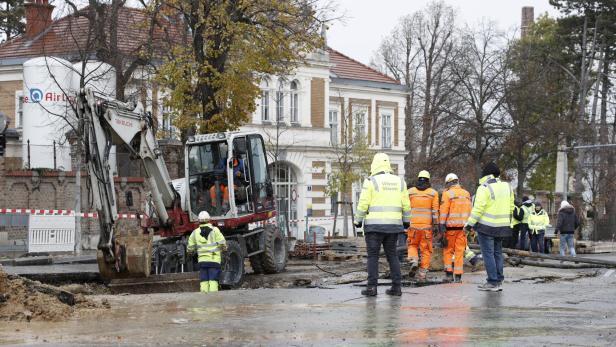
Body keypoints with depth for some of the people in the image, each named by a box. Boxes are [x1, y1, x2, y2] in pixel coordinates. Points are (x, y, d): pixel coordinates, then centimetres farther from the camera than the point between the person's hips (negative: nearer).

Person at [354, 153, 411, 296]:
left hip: (374, 225, -4)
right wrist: (406, 220, 20)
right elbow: (405, 205, 8)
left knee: (373, 255, 1)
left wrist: (358, 220, 3)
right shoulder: (399, 182, 6)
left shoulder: (371, 182, -7)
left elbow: (363, 204, -9)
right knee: (392, 254, 11)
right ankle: (396, 287, 6)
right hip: (393, 224, 4)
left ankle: (372, 287, -5)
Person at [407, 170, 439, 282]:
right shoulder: (433, 193, 1)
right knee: (426, 249, 7)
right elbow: (435, 210, -3)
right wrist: (436, 225, -1)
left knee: (412, 245, 18)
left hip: (413, 225, 0)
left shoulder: (410, 192, 3)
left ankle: (413, 261, -10)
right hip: (427, 226, 0)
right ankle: (422, 274, 4)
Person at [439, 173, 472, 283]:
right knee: (460, 251, 6)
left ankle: (449, 274, 0)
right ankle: (458, 276, 5)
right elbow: (470, 211, 12)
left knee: (448, 250, 6)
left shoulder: (448, 193, -6)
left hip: (451, 226, -4)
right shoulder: (466, 194, 11)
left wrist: (441, 227, -9)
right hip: (463, 226, 4)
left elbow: (443, 212, -10)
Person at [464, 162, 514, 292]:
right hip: (502, 227, 7)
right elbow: (510, 208, 14)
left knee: (488, 253, -3)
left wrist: (469, 224, -10)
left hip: (486, 227, -7)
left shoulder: (484, 188, -13)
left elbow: (478, 209, -17)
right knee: (497, 253, 14)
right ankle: (499, 281, 15)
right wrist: (507, 222, 23)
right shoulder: (507, 187, 10)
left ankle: (492, 282, -6)